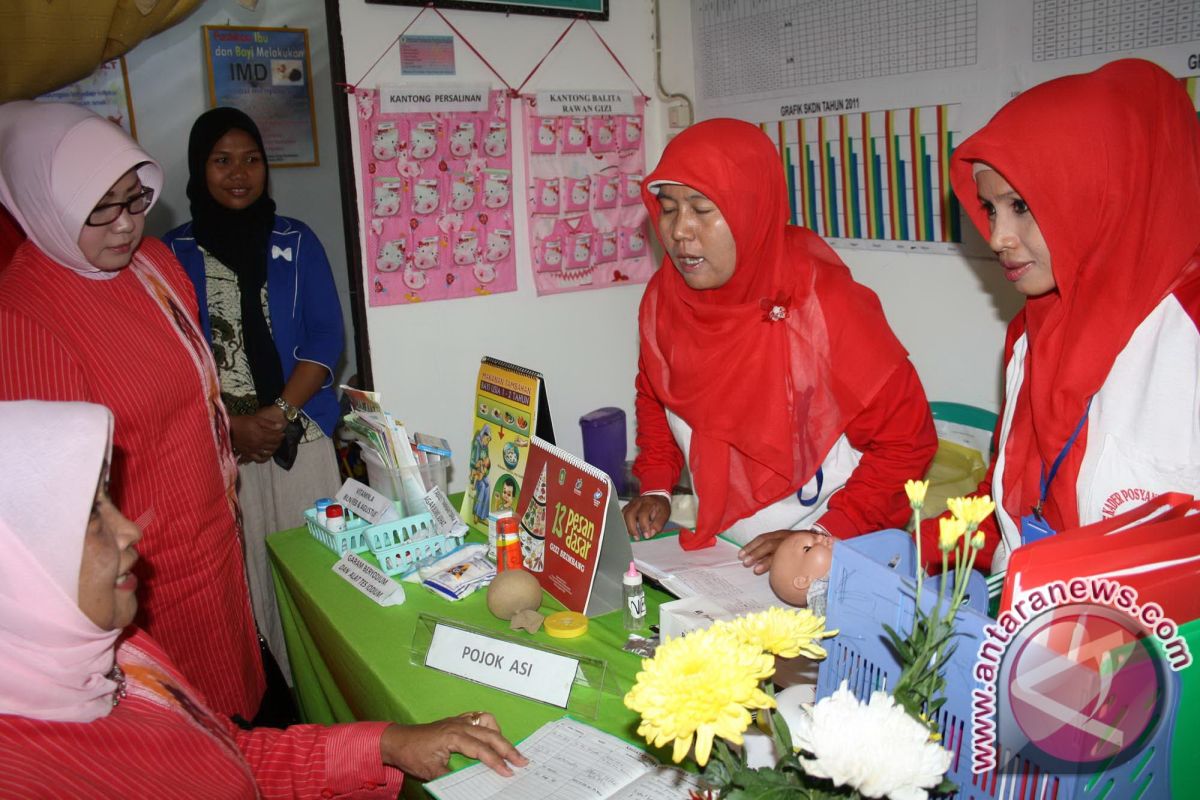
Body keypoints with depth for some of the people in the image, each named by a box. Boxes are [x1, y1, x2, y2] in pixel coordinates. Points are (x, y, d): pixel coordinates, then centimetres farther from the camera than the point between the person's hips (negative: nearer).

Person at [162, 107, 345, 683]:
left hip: (299, 436, 1)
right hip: (216, 445, 0)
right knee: (248, 572, -1)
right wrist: (232, 424, -8)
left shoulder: (297, 241, 7)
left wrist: (279, 412, -10)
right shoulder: (171, 253, 6)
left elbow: (325, 337, 2)